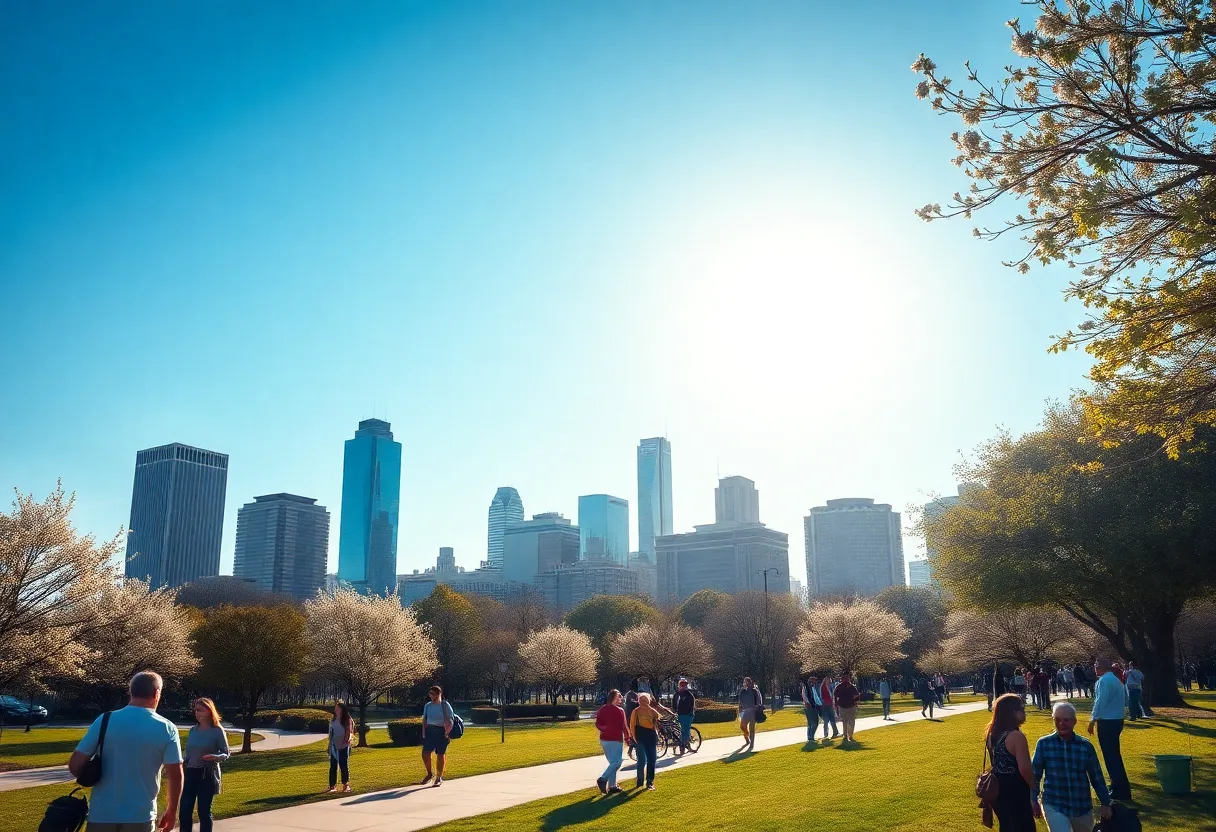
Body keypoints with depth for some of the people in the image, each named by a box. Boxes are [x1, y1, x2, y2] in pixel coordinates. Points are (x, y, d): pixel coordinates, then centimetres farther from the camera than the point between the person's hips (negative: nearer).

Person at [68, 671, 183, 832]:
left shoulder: (104, 720, -4)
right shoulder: (167, 729, -6)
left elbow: (75, 765, -3)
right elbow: (175, 776, -6)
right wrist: (171, 812, 8)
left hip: (101, 815, 1)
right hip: (140, 817, -1)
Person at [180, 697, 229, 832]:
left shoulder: (217, 731, -8)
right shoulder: (193, 730, 6)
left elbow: (226, 753, -6)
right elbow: (188, 753, 14)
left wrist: (215, 757, -26)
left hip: (207, 774, -5)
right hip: (190, 773, 5)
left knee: (204, 812, 0)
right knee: (184, 812, 1)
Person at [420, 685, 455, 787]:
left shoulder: (445, 705, -3)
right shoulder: (427, 706, 11)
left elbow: (450, 720, -5)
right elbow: (424, 720, 13)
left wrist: (448, 732, -16)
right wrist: (424, 733, 3)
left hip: (441, 732, -4)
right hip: (429, 731, 4)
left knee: (440, 754, 1)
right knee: (425, 753, -7)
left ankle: (439, 777, 14)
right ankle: (429, 774, 14)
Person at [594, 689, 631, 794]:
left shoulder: (602, 710, 7)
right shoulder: (620, 710, -11)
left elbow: (598, 724, 4)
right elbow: (624, 726, -7)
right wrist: (627, 738, 6)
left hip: (604, 739, 7)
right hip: (616, 740, -7)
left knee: (612, 762, 15)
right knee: (616, 762, -3)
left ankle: (612, 786, 13)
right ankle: (603, 779, -18)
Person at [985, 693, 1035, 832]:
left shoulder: (992, 734, 6)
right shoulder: (1016, 736, -21)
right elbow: (1024, 769, -23)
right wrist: (1036, 787, -7)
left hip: (997, 791, 8)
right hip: (1015, 794, -8)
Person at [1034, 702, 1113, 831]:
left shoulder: (1086, 746, -2)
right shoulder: (1044, 744, -6)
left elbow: (1096, 777, 6)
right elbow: (1035, 775, 0)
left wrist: (1105, 804, 9)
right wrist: (1034, 801, 1)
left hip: (1082, 806, 3)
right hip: (1054, 806, -3)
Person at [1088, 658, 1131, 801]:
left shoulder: (1104, 680, -17)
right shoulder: (1116, 680, 14)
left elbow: (1100, 702, -22)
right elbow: (1125, 701, 21)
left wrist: (1093, 720, -17)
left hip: (1107, 722, -10)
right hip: (1117, 720, 10)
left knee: (1110, 756, -3)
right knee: (1115, 754, 19)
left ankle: (1119, 792, -1)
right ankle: (1122, 787, 29)